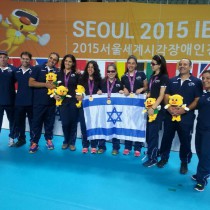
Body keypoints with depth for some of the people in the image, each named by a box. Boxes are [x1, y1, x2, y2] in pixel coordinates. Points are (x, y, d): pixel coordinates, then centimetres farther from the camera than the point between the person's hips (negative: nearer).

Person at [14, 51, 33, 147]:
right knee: (19, 121, 13)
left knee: (32, 122, 8)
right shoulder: (16, 70, 5)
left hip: (31, 101, -4)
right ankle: (21, 139, 29)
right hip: (19, 101, 4)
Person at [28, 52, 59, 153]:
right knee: (36, 122, 2)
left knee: (49, 122, 11)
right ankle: (34, 142, 12)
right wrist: (46, 84, -15)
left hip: (51, 101, 3)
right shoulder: (38, 68, 0)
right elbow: (31, 83, -7)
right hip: (39, 101, -2)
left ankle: (48, 139, 26)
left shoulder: (57, 71, 8)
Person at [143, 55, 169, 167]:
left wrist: (153, 108, -21)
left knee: (153, 133, -1)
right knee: (148, 132, 13)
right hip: (150, 107, 7)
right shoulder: (152, 76, 13)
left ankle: (153, 159, 11)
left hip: (158, 109, -7)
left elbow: (162, 95, -14)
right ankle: (152, 151, 33)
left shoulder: (164, 77, -8)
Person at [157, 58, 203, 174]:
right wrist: (169, 107, -13)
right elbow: (166, 96, 6)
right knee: (167, 137, 12)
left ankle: (184, 163, 26)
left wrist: (186, 109, -16)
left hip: (186, 116, -2)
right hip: (170, 115, 3)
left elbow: (197, 100, -4)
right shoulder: (172, 81, 10)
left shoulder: (196, 82, 1)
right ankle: (164, 158, 30)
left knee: (185, 140, 8)